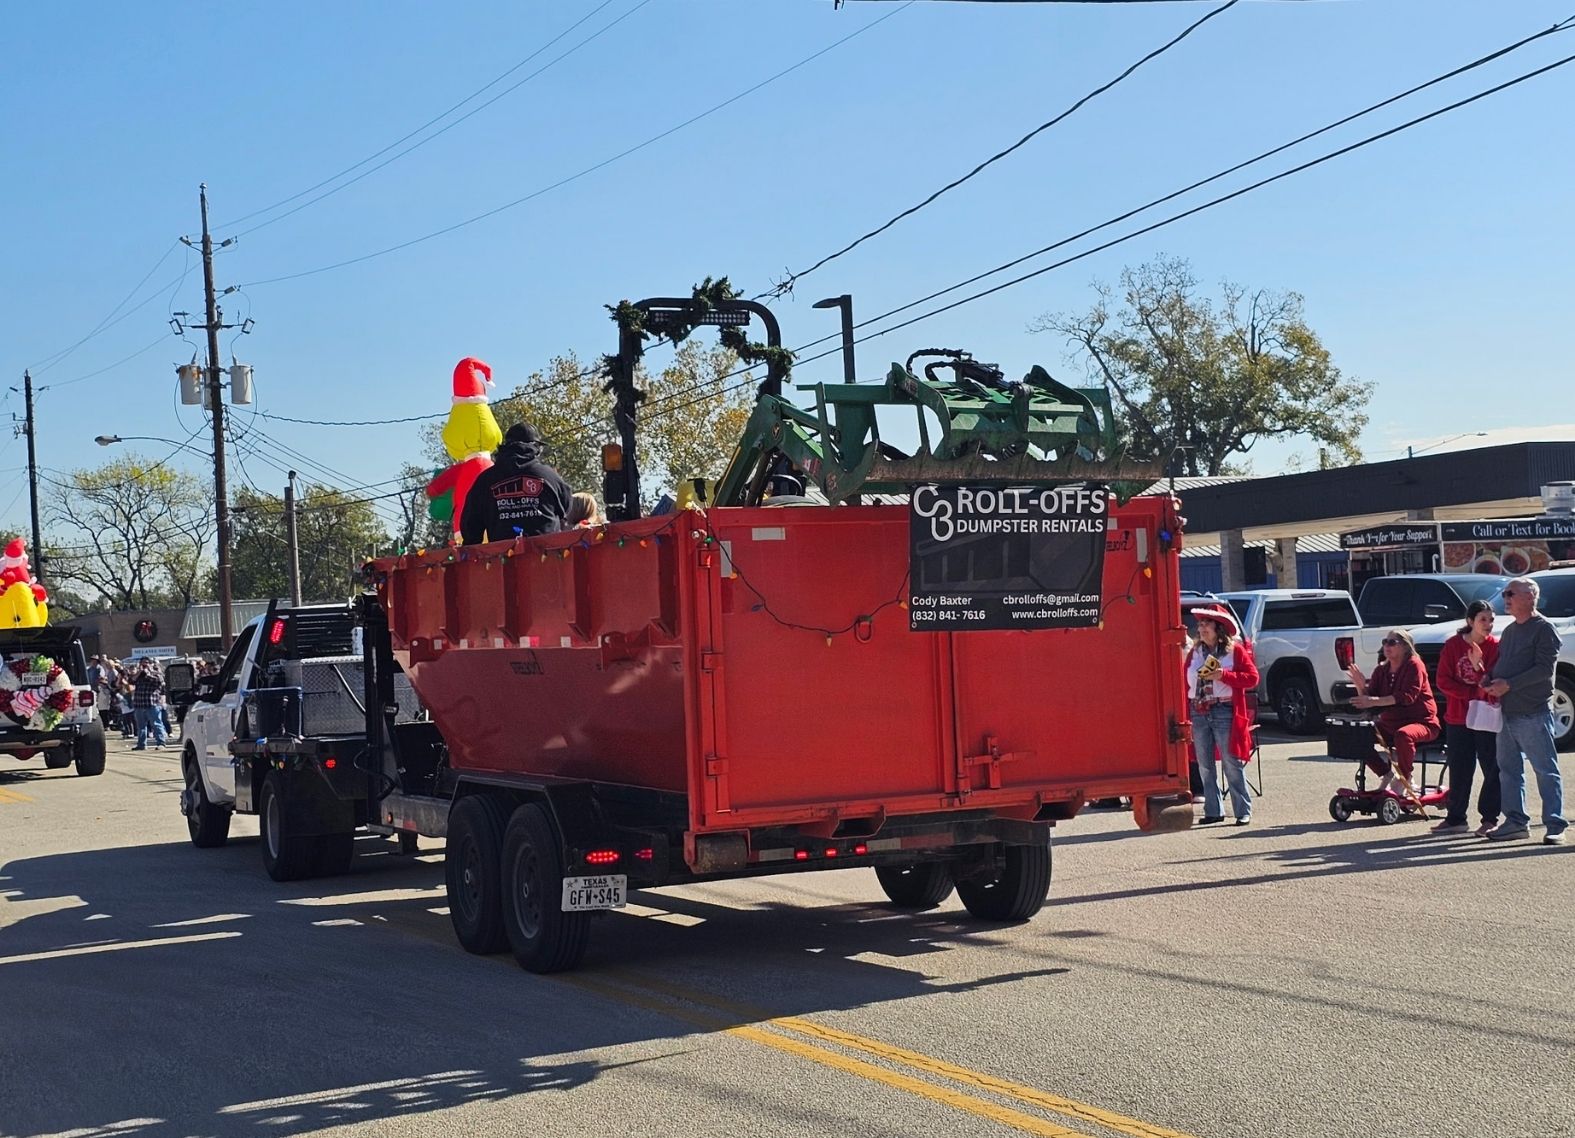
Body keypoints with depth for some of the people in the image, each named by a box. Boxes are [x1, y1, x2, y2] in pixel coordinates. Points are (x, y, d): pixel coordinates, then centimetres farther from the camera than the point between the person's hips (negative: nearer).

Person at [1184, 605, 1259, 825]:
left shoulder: (1235, 650, 0)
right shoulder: (1194, 652, 12)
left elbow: (1252, 678, -5)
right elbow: (1186, 683, 9)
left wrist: (1224, 675, -15)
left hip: (1224, 711, -5)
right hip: (1198, 713, 5)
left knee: (1232, 765, -4)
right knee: (1205, 766, 8)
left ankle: (1243, 811, 2)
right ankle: (1213, 811, 16)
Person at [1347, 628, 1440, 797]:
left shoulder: (1414, 665, -11)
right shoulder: (1381, 670, 9)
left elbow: (1407, 696, -26)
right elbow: (1368, 698, 4)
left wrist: (1374, 701, -35)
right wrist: (1361, 686, -19)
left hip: (1422, 722, -7)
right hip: (1390, 724, 7)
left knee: (1403, 735, -40)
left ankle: (1404, 781, -20)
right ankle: (1388, 776, 0)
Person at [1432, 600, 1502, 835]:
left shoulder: (1495, 646, -4)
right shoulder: (1453, 645, 0)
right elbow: (1443, 680, -3)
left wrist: (1479, 666, -26)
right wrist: (1472, 694, -13)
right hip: (1457, 718, 2)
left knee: (1492, 768, -1)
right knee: (1459, 770, 9)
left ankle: (1489, 818, 8)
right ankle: (1456, 818, 17)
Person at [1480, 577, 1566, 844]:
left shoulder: (1544, 628, -7)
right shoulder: (1510, 631, 19)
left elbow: (1545, 669, -15)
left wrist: (1508, 685, -18)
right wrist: (1490, 682, 1)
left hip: (1533, 714, -8)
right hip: (1507, 712, 8)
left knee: (1546, 770, -4)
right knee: (1508, 769, 10)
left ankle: (1555, 825, -1)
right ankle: (1516, 821, 17)